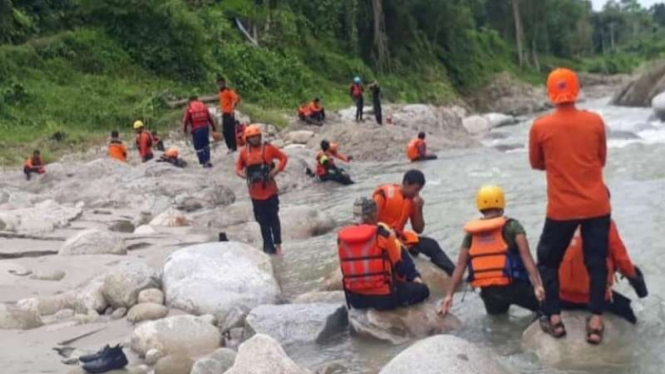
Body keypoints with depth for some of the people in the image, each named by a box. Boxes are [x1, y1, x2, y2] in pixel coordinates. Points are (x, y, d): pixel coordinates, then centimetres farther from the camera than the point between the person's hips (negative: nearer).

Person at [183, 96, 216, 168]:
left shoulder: (189, 108, 2)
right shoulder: (203, 106, 12)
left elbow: (186, 120, -3)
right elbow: (210, 118, 11)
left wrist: (185, 129, 9)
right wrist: (214, 127, 17)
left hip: (196, 129, -4)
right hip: (205, 127, 4)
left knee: (198, 146, 4)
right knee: (206, 144, 17)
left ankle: (204, 162, 2)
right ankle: (208, 160, 11)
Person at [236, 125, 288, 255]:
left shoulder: (268, 148, -4)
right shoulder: (244, 152, 3)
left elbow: (283, 157, 1)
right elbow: (239, 167, 16)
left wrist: (276, 171, -10)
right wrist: (243, 174, -5)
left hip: (270, 190, -2)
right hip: (255, 192, 3)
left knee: (273, 218, 2)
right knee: (262, 220, 8)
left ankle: (277, 244, 12)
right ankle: (268, 245, 16)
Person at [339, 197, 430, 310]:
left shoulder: (342, 236, -2)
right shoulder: (383, 234, -12)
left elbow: (346, 269, 10)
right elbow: (398, 264, 3)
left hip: (355, 298, 5)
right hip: (383, 297, -5)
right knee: (422, 290, 15)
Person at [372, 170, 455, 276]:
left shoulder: (413, 200, 4)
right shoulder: (384, 194, -14)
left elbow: (418, 230, 7)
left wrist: (419, 208, -6)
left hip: (399, 237, 6)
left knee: (431, 245, -8)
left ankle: (455, 275, -10)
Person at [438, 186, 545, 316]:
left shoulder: (472, 232, 9)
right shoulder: (512, 226, -2)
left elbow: (460, 265, 6)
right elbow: (526, 256, -14)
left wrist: (449, 294, 7)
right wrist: (537, 285, -19)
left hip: (488, 292, 4)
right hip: (513, 287, -4)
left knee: (497, 312, 31)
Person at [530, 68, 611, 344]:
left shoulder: (540, 127, -8)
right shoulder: (595, 121, -4)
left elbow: (536, 164, 6)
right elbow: (601, 160, 9)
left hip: (561, 209, -1)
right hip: (596, 206, 1)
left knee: (548, 261, 17)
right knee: (597, 263, 12)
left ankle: (554, 319, 17)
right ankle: (596, 322, 12)